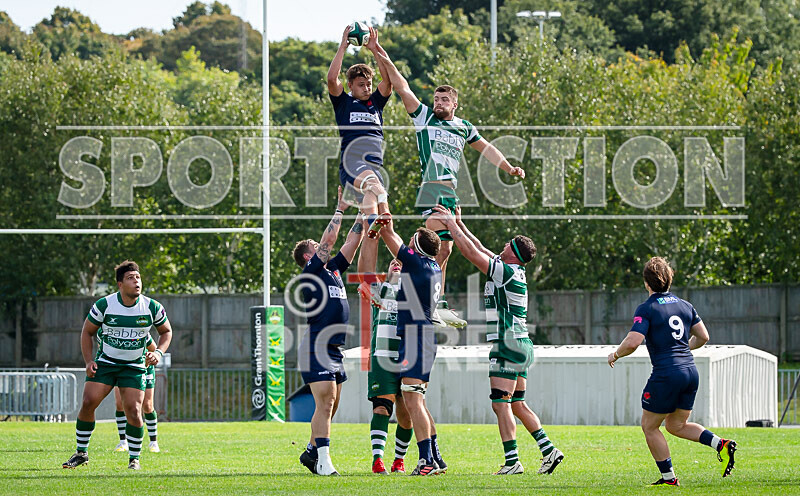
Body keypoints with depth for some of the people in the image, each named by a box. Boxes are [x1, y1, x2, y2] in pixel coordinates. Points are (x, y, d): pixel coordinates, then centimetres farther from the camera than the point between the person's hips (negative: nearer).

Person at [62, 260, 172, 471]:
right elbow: (87, 331, 3)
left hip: (135, 366, 0)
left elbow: (166, 331, 9)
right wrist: (88, 361, -7)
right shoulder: (104, 305, -10)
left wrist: (158, 352, -8)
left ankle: (134, 458, 4)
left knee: (133, 410, -13)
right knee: (88, 403, -12)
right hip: (104, 363, 0)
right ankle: (81, 452, 3)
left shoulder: (152, 307, -7)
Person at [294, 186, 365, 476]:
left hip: (334, 350, 9)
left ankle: (311, 451, 23)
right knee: (325, 403, -14)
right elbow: (329, 240, -11)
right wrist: (341, 209, -7)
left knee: (330, 406, 12)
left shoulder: (332, 270, 18)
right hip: (316, 349, -9)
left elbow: (352, 242, 18)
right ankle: (323, 461, -17)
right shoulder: (310, 273, -4)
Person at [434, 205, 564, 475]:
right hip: (519, 345, 10)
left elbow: (471, 252, -12)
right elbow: (480, 250, 24)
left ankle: (512, 461, -13)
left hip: (508, 346, -10)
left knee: (501, 404, -9)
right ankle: (549, 450, 9)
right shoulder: (515, 271, 13)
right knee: (517, 404, 13)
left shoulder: (506, 272, -13)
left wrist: (451, 223, -2)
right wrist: (459, 224, 25)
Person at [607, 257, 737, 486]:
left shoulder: (646, 309, -9)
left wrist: (615, 355, 1)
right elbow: (703, 336, 13)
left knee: (649, 427, 9)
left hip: (666, 374, -7)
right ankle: (721, 444, -1)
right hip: (690, 371, 7)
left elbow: (632, 342, -18)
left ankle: (668, 477, 8)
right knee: (676, 426, 19)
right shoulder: (684, 305, 11)